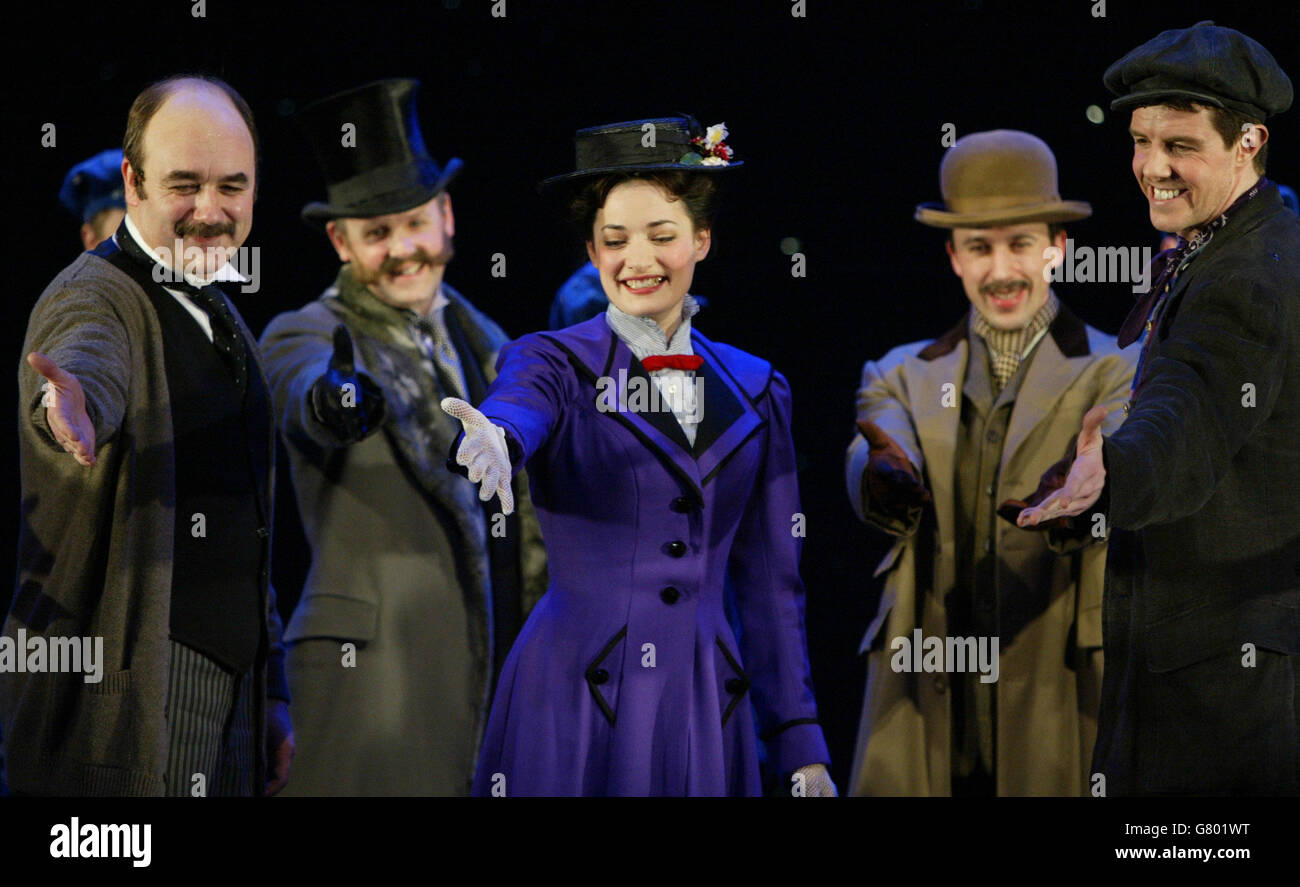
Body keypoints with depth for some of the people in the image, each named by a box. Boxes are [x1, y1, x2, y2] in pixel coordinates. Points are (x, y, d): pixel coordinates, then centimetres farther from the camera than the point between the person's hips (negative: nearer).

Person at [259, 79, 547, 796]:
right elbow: (304, 393, -28)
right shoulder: (305, 337, -2)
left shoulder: (484, 343, 16)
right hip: (375, 676, -6)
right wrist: (335, 398, -51)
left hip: (496, 679, 6)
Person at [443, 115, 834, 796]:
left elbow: (770, 584, 13)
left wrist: (800, 747, 8)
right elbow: (518, 410, -25)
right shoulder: (555, 364, 1)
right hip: (575, 706, -3)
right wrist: (493, 442, -49)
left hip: (707, 713, 3)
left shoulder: (755, 390, 11)